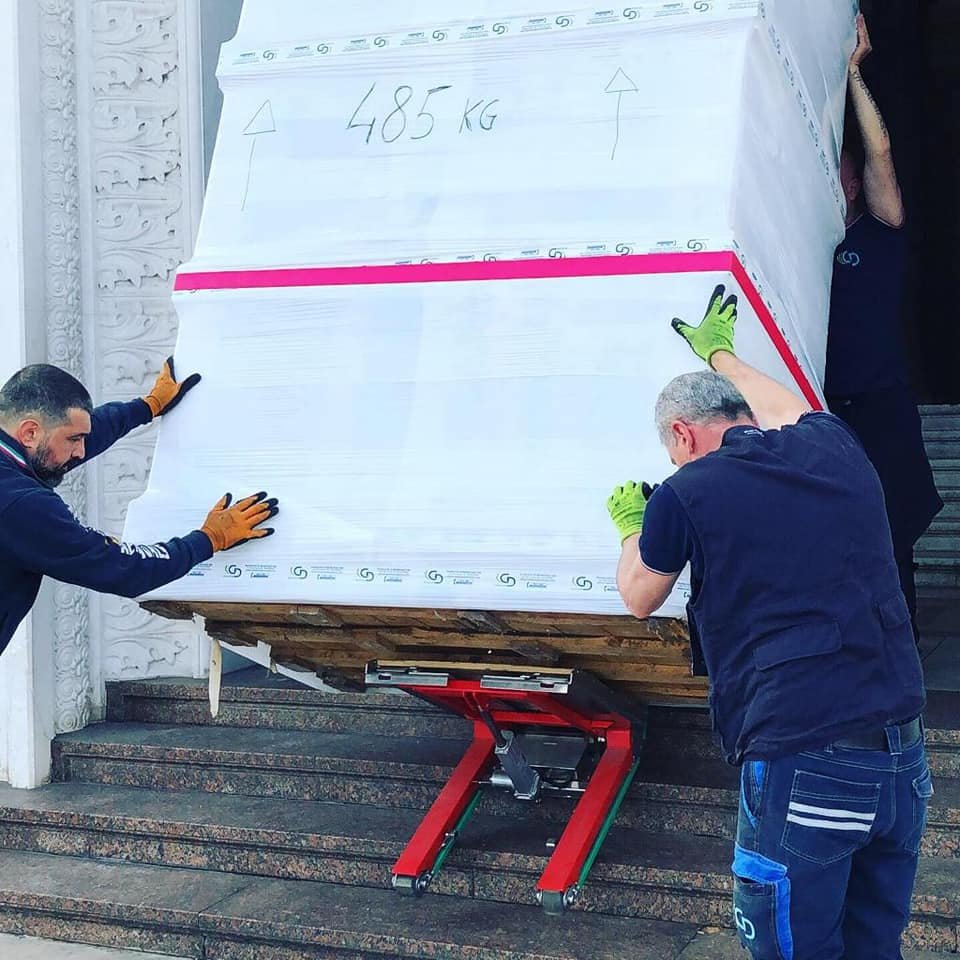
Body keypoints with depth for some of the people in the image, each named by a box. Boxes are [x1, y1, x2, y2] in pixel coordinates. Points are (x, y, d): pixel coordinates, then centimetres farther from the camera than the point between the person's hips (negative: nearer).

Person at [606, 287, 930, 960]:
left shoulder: (684, 496, -4)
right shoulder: (833, 446, 10)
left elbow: (640, 599, 17)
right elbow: (782, 407, 36)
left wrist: (632, 525, 36)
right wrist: (720, 351, 54)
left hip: (803, 768, -6)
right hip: (906, 756, 7)